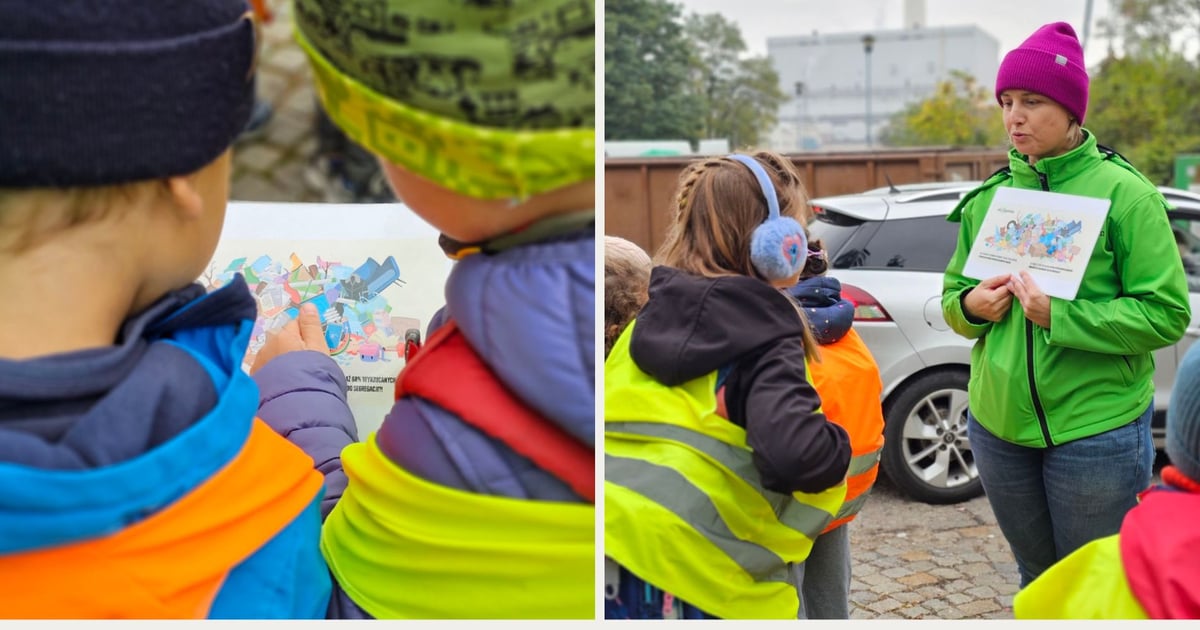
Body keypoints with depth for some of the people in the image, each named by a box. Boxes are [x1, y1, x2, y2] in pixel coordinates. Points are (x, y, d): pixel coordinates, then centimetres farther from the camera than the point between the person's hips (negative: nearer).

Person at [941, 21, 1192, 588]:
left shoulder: (1122, 191, -9)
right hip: (999, 425, 5)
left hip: (1096, 431, -4)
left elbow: (1166, 313, -13)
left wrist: (1062, 316, -24)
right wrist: (970, 304, -11)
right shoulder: (990, 196, 6)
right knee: (1036, 580, 21)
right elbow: (952, 294, 11)